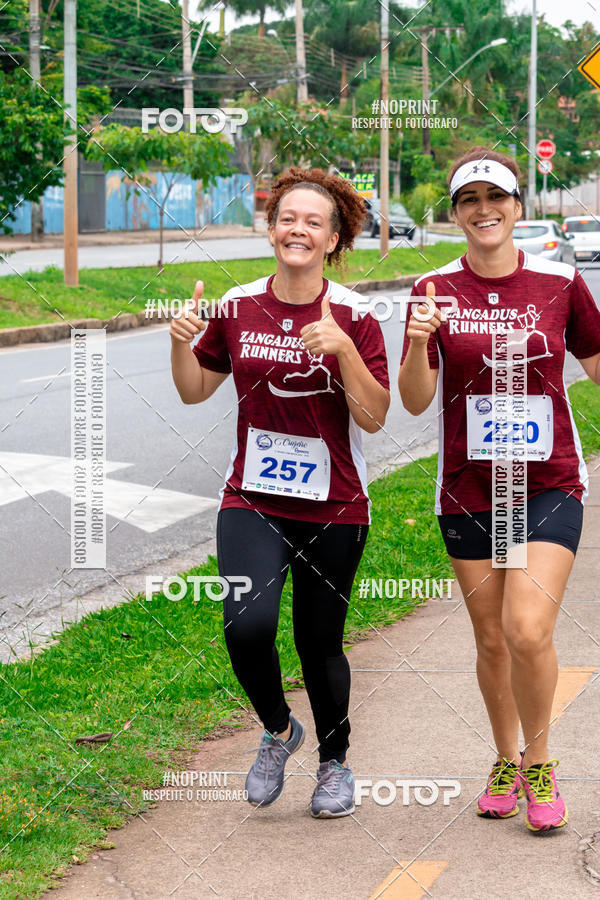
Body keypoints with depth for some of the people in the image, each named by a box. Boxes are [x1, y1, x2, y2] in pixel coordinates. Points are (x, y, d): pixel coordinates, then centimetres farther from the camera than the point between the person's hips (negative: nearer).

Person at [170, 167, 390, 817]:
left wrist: (343, 349, -23)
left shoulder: (353, 316, -6)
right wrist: (182, 342, -7)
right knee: (247, 625, -21)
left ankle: (334, 762, 36)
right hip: (251, 501, 1)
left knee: (319, 643, 8)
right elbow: (195, 392, 12)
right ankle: (277, 729, 10)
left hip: (333, 508, -1)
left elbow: (374, 417, -11)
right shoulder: (237, 308, 2)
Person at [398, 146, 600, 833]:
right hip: (468, 491, 2)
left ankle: (539, 765, 7)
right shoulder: (434, 291, -1)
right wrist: (420, 341, -24)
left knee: (527, 630, -15)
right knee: (491, 640, 9)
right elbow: (415, 401, -6)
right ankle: (505, 760, 32)